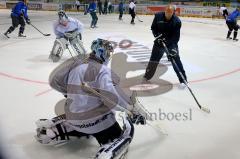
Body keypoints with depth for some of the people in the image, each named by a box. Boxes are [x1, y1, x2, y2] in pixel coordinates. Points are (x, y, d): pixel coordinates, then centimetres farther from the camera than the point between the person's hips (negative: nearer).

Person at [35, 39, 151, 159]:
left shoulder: (75, 64, 5)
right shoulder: (102, 70, -12)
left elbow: (54, 80, 9)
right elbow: (111, 97, -23)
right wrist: (135, 109, -15)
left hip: (73, 117, 7)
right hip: (97, 119, -7)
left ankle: (47, 131, 19)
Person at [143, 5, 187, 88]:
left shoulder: (177, 21, -20)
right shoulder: (158, 16, -12)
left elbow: (176, 36, -22)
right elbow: (153, 28, 0)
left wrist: (173, 47, -33)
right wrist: (157, 35, -18)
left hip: (171, 42, -2)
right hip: (159, 41, 3)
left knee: (176, 60, -11)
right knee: (154, 59, 7)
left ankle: (183, 80, -2)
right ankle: (147, 76, 27)